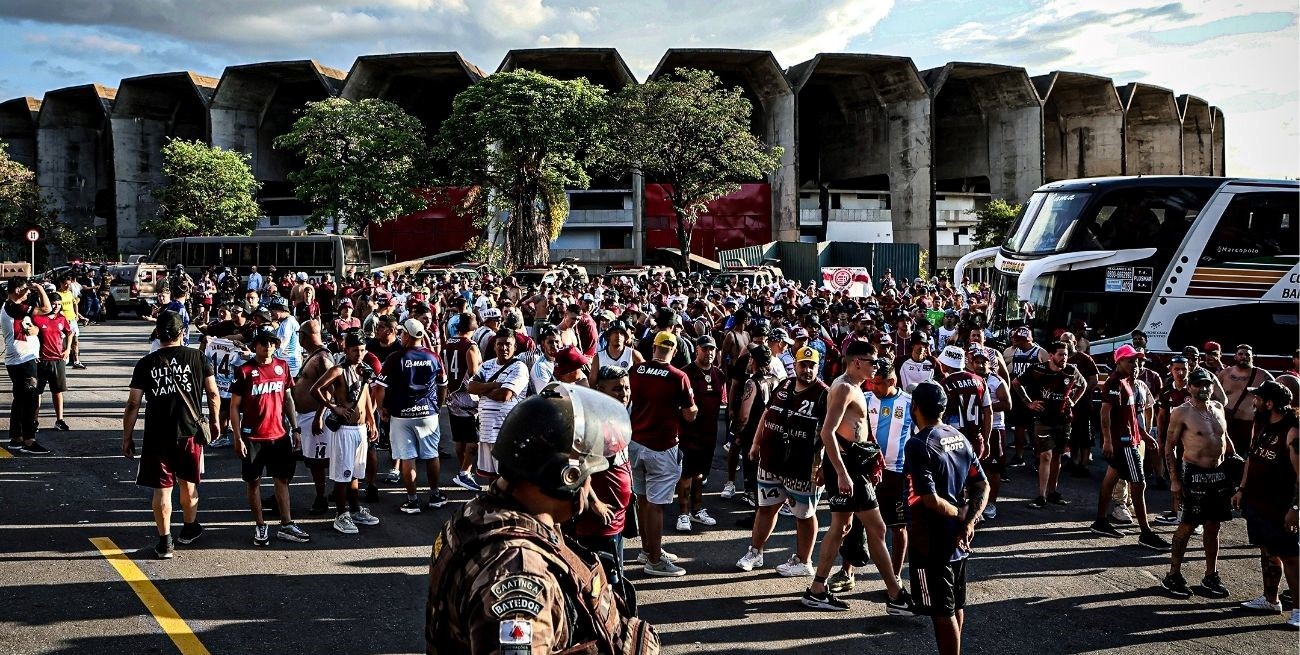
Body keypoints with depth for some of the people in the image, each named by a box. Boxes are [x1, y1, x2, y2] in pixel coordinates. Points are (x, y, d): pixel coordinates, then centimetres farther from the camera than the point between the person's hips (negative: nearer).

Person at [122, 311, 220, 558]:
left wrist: (127, 437, 5)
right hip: (190, 431, 1)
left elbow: (133, 404, -3)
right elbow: (213, 394, -1)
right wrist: (214, 421, 14)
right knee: (188, 483, 20)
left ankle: (165, 542, 7)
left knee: (162, 487, 5)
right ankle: (189, 528, 37)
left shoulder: (146, 363, -2)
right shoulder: (197, 357, -2)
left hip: (157, 435, -1)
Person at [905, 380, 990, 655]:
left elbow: (931, 499, -26)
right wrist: (969, 522, -6)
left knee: (942, 610, 1)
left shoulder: (918, 445, -19)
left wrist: (960, 515, -10)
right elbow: (983, 486, 5)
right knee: (956, 604, 20)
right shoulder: (959, 437, 5)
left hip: (932, 540, -8)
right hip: (958, 539, 8)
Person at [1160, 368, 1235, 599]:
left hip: (1219, 473, 6)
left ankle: (1211, 576, 22)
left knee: (1213, 526, 12)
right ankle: (1173, 576, 8)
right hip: (1194, 473, -6)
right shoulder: (1181, 412, -8)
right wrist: (1174, 480, -11)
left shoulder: (1218, 408, 11)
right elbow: (1169, 447, -7)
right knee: (1187, 526, -2)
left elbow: (1225, 438, 22)